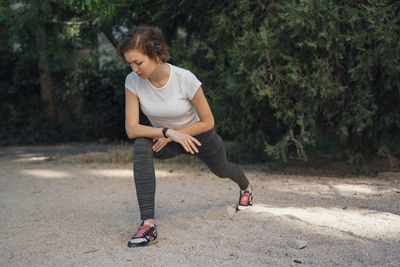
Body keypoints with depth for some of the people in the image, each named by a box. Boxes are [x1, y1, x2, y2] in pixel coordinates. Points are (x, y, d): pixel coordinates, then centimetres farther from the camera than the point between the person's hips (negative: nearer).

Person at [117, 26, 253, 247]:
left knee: (221, 170, 26)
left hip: (200, 136, -1)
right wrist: (168, 132, -39)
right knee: (141, 146, -33)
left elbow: (207, 122, -24)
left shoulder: (185, 79, -35)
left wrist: (170, 136, -29)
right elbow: (131, 129, -26)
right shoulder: (133, 81, -26)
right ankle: (148, 224, -34)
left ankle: (245, 186, 67)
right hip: (165, 137, 2)